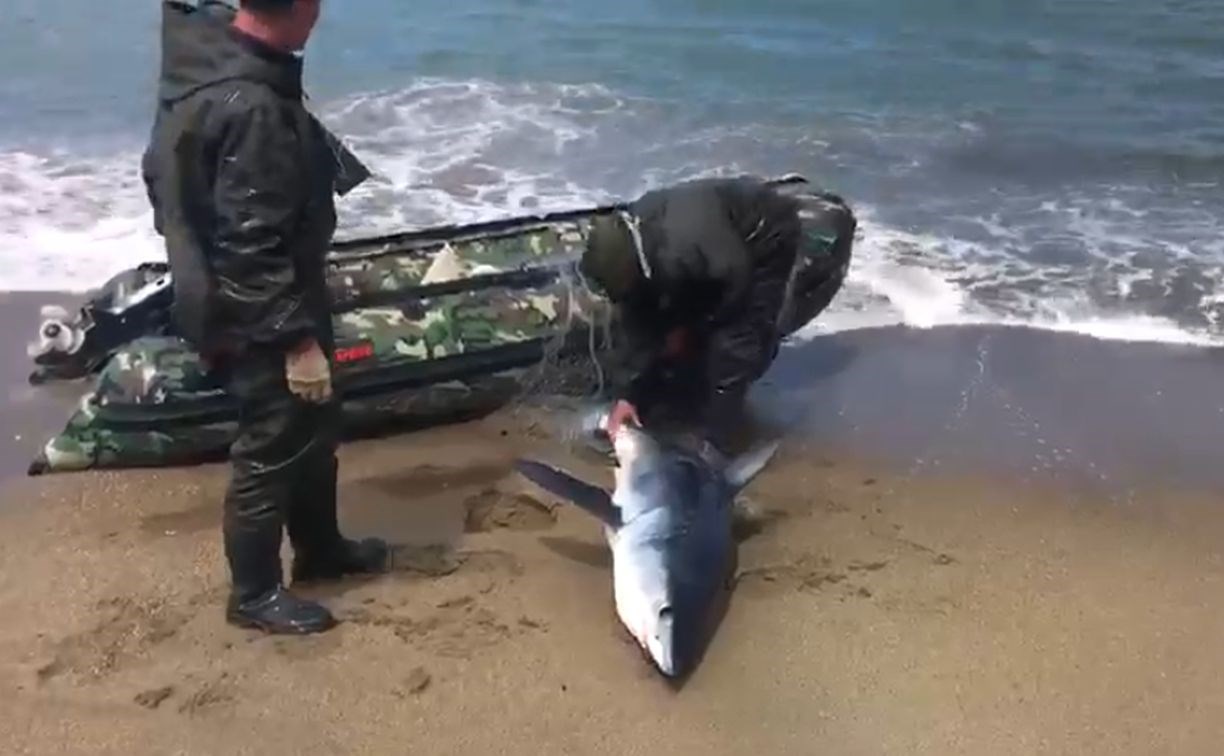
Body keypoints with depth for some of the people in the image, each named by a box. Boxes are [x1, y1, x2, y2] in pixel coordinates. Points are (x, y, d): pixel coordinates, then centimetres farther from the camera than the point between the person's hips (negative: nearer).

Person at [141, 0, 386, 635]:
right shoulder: (251, 106, -30)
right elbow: (253, 246, -28)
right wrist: (297, 338, -21)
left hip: (229, 297, 10)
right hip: (256, 314, -10)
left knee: (314, 425, 23)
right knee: (272, 447, 6)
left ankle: (319, 548, 42)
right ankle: (254, 593, 25)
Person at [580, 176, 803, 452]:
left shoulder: (683, 249, -44)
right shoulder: (627, 244, -19)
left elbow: (736, 286, -28)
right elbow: (638, 326, -12)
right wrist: (625, 394, -15)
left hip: (766, 240, -7)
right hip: (728, 238, 7)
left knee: (731, 342, -16)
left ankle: (711, 442, -2)